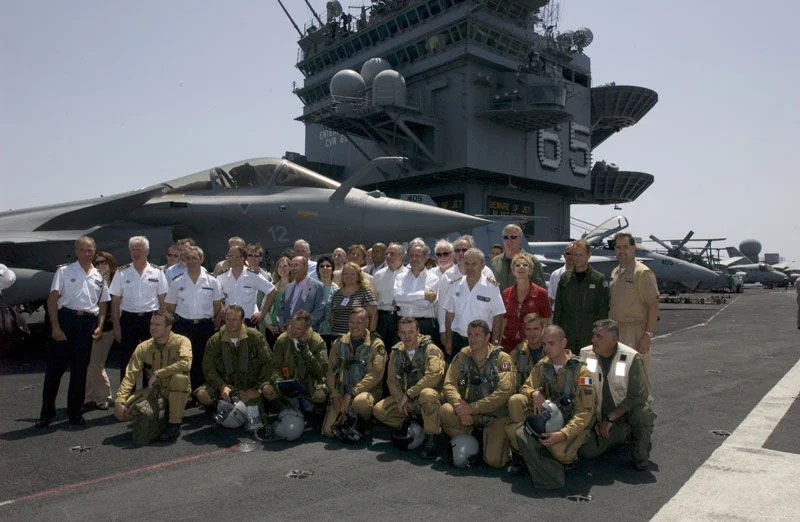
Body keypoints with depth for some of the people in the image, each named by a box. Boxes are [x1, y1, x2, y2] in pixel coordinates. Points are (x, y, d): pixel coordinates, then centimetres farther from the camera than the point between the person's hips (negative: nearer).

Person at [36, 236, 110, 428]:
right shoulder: (64, 271, 3)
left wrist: (99, 326, 4)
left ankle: (75, 412, 18)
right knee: (55, 366, 0)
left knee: (80, 369, 8)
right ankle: (47, 413, 11)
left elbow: (103, 304, 18)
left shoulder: (99, 277, 14)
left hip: (88, 323, 3)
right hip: (65, 319, -3)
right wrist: (55, 326, -11)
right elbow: (52, 299, -3)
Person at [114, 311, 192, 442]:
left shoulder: (181, 341, -12)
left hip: (177, 392, -4)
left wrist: (157, 374, -29)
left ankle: (175, 425, -20)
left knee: (179, 377, -37)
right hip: (154, 391, 4)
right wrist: (119, 401, -20)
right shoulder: (144, 347, -1)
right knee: (121, 412, -17)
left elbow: (185, 363, -32)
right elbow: (130, 374, -7)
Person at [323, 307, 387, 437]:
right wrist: (335, 395, -8)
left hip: (366, 392, -3)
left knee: (360, 402, -39)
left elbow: (375, 374, -14)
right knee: (328, 431, -13)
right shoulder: (339, 343, 10)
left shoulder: (376, 344, -4)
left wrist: (352, 393, -20)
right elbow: (331, 371, 7)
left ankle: (365, 424, -6)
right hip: (341, 394, 4)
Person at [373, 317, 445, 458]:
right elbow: (392, 380, 7)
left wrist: (408, 394, -25)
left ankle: (431, 437, -19)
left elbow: (434, 376, -27)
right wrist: (400, 399, -12)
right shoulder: (396, 352, 6)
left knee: (427, 394, -40)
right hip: (406, 398, 6)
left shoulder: (430, 350, -12)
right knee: (379, 410, -14)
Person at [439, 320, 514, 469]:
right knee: (445, 411, -27)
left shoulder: (502, 358, -9)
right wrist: (460, 405, -24)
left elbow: (504, 392, -18)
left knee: (494, 460, -18)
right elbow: (449, 384, -4)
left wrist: (472, 408, -22)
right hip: (468, 412, 3)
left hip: (495, 414, -3)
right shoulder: (462, 356, 2)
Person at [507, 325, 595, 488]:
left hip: (572, 423, -4)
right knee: (515, 400, -19)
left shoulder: (581, 371, -15)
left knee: (559, 451, -36)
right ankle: (519, 456, -6)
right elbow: (526, 387, 6)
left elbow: (585, 411, -18)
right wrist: (535, 394, -20)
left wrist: (563, 434, -30)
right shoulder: (542, 366, 2)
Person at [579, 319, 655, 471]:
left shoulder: (632, 358, -20)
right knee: (587, 451, -10)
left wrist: (610, 418, -24)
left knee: (643, 413, -37)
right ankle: (624, 434, 18)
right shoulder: (586, 354, -10)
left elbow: (639, 395, -20)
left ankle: (640, 455, -7)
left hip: (628, 409, -3)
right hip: (602, 414, 4)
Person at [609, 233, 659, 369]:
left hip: (636, 332, -7)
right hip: (616, 331, 7)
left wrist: (648, 335, -18)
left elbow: (654, 305, -13)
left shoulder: (642, 272, -10)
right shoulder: (614, 272, 13)